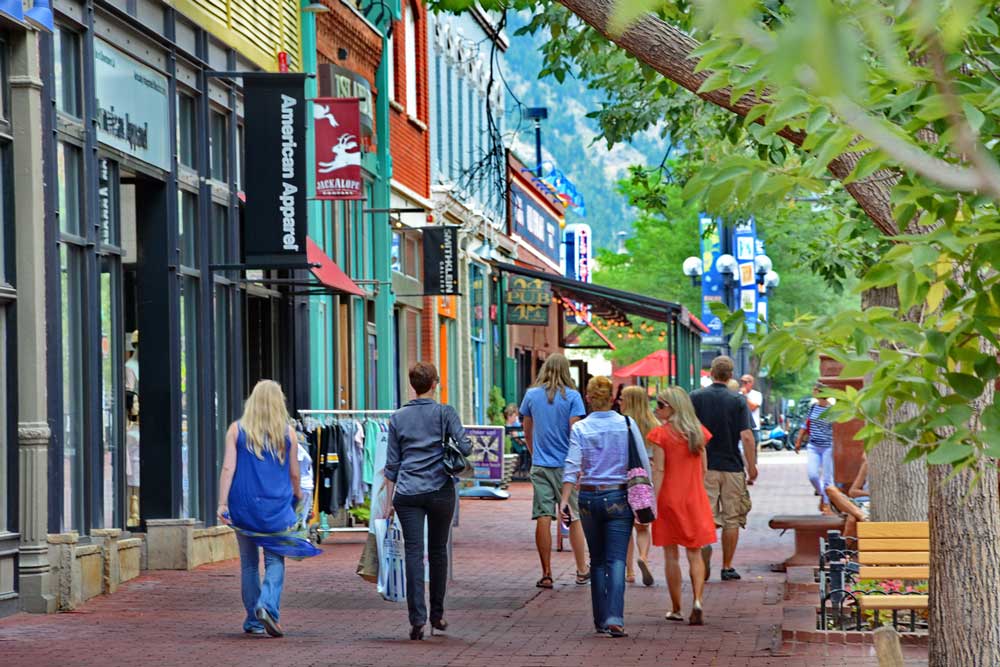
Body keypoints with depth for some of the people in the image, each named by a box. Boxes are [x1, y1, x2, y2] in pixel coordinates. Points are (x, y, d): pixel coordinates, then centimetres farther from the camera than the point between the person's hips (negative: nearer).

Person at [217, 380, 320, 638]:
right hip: (276, 506, -1)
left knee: (249, 563, 11)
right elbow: (294, 473, 8)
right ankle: (267, 606, -24)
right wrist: (297, 494, 26)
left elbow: (228, 468, -6)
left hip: (244, 506, 1)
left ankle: (254, 621, 16)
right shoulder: (287, 433, 1)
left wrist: (222, 503, -7)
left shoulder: (237, 430, 1)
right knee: (275, 560, 1)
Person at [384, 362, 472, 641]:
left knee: (413, 552, -3)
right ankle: (437, 615, 19)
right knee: (438, 551, 13)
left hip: (407, 493, 1)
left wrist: (389, 501, 13)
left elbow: (392, 464, 8)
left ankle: (417, 618, -14)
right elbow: (465, 447, -10)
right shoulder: (445, 413, -1)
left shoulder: (398, 418, 7)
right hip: (440, 490, -1)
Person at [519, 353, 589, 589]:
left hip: (540, 464, 2)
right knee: (574, 518, 8)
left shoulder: (531, 395, 5)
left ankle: (546, 575, 0)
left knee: (543, 518, 0)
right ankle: (582, 571, 14)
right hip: (566, 464, -2)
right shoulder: (572, 396, -6)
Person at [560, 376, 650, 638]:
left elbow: (572, 467, -11)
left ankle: (600, 619, 16)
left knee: (597, 560, 14)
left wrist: (565, 499, -13)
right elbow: (643, 464, -2)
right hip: (619, 498, -1)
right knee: (616, 560, -5)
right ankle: (614, 617, -21)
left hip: (589, 498, 1)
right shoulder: (627, 425, -2)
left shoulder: (580, 428, -1)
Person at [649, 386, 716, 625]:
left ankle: (676, 609, 11)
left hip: (669, 498, -3)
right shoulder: (698, 431, 5)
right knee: (695, 553, 8)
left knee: (671, 555, 7)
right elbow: (704, 468, 9)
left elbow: (659, 471, -12)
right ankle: (697, 600, -12)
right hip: (695, 498, 3)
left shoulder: (661, 433, -9)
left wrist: (652, 501, -11)